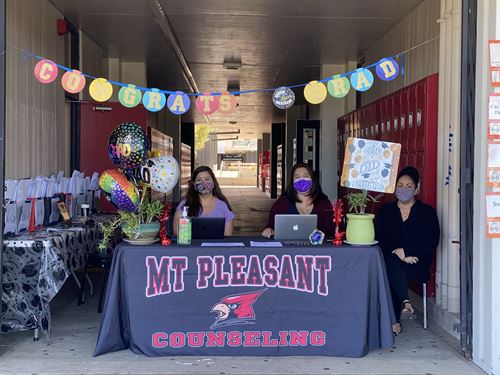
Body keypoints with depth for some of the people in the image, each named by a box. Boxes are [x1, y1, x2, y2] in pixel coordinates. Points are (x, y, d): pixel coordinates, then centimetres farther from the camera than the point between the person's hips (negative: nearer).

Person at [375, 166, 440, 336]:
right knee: (392, 263, -35)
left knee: (392, 274, -33)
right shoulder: (385, 210, 14)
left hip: (416, 264, -2)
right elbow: (379, 239, 3)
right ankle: (405, 302, -37)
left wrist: (405, 251, -15)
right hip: (390, 261, 2)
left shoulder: (427, 211, 8)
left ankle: (394, 321, -28)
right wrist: (397, 253, -15)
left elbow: (432, 241, -5)